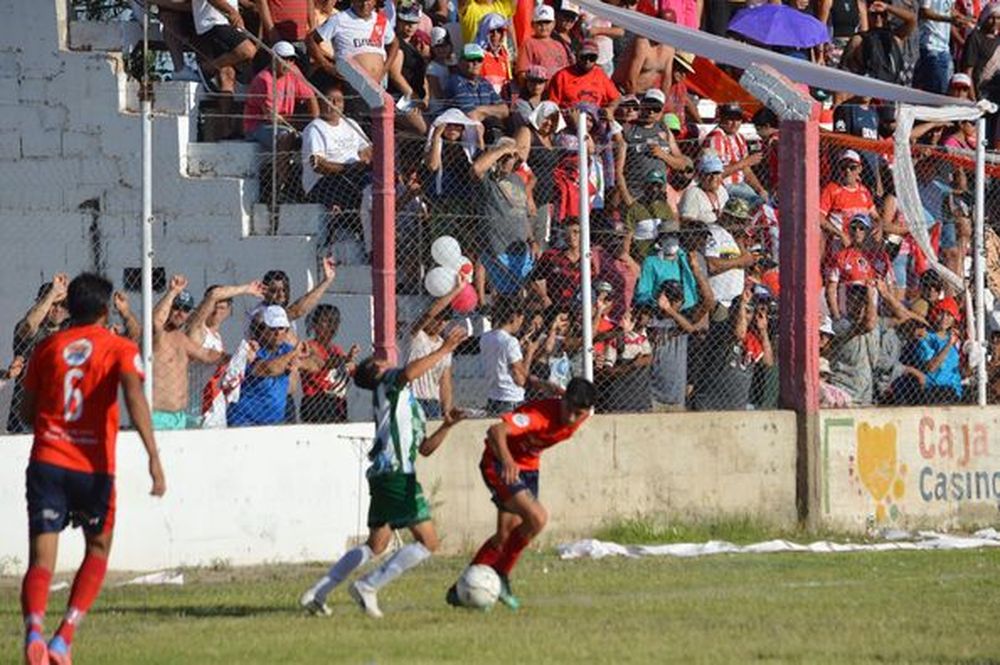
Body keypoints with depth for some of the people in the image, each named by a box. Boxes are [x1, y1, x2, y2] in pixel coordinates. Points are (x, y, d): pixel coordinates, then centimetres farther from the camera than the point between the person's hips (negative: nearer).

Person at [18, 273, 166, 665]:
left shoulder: (48, 347, 11)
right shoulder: (120, 349, 2)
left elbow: (27, 412, 15)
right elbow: (134, 395, -15)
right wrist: (153, 458, -21)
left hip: (46, 461, 1)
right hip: (94, 467, -1)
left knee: (41, 559, -3)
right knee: (98, 550, 21)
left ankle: (34, 628, -32)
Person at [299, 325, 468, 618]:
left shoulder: (408, 404, 28)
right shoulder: (387, 386, 1)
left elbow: (425, 448, 28)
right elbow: (409, 373, -25)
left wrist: (447, 426, 14)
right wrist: (444, 351, -20)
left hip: (386, 475, 10)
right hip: (395, 473, -10)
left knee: (375, 545, 18)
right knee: (428, 541, -10)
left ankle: (317, 593, 18)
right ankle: (368, 586, -11)